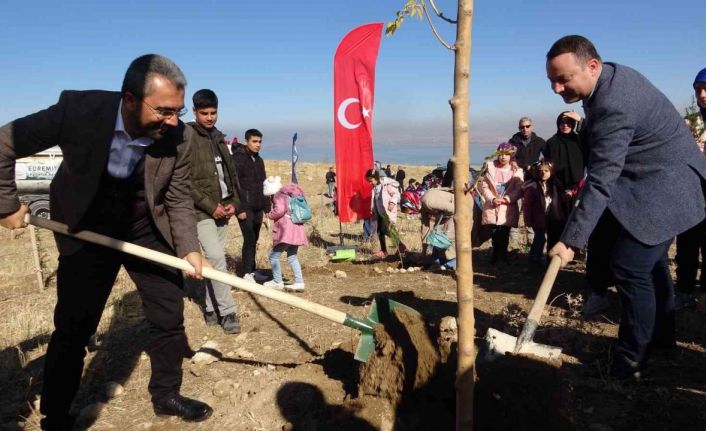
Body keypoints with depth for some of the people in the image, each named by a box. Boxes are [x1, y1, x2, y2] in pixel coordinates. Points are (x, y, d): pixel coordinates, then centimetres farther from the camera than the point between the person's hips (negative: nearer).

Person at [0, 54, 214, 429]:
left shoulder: (175, 137, -21)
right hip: (88, 231, -2)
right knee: (73, 326, 4)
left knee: (169, 316, 8)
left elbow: (179, 199, -6)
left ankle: (165, 395, 31)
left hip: (147, 230, 3)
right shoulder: (78, 110, -27)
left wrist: (189, 248, -17)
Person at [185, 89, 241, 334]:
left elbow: (230, 173, 18)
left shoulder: (218, 137, 15)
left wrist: (233, 202, 5)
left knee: (215, 259, 10)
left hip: (222, 209, 7)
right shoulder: (186, 138, -8)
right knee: (216, 258, -13)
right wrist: (211, 206, -14)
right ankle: (227, 312, -4)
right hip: (201, 210, -7)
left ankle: (212, 309, 20)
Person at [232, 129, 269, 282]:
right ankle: (246, 273, -2)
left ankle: (252, 270, 19)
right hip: (245, 207, -7)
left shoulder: (259, 160, 15)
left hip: (258, 207, 7)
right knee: (249, 239, -9)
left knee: (254, 240, 10)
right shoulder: (238, 159, -9)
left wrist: (267, 207, 14)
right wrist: (239, 209, -19)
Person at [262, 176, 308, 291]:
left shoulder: (278, 195, -7)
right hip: (296, 229, 9)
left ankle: (277, 282, 10)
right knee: (292, 256, 18)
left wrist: (270, 215, -5)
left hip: (286, 230, -9)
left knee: (274, 255, 2)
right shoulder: (288, 194, 20)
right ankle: (299, 282, 13)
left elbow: (280, 210, -23)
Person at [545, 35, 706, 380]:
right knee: (649, 261, 20)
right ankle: (661, 337, 39)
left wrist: (570, 241, -30)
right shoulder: (611, 75, 1)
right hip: (651, 183, 11)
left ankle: (632, 360, 2)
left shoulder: (613, 106, -31)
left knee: (629, 266, -13)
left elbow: (600, 183, -32)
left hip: (664, 188, -11)